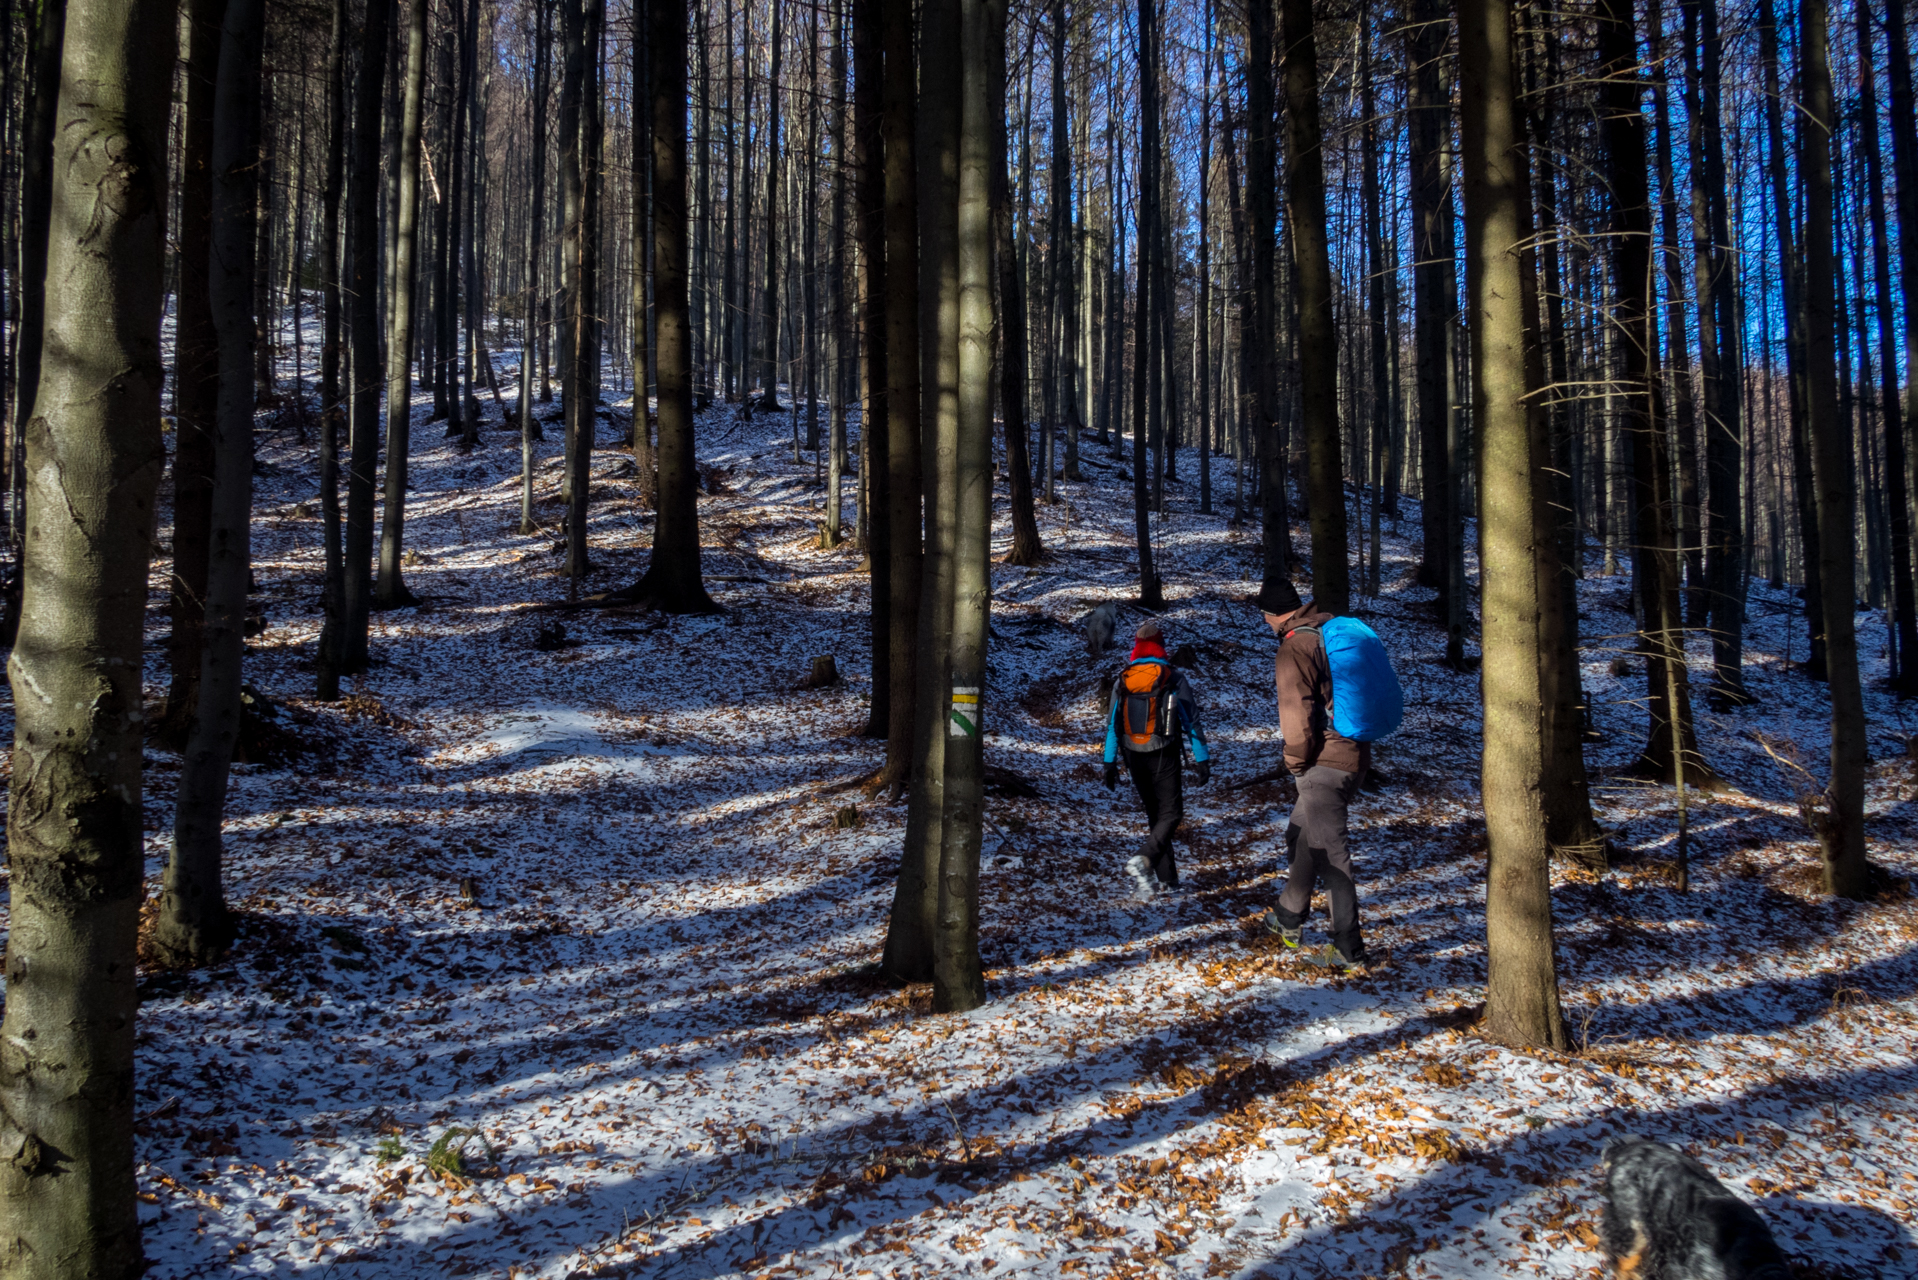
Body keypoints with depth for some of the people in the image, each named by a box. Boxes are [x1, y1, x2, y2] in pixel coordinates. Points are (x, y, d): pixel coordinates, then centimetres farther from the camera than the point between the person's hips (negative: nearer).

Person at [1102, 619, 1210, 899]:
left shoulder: (1122, 681, 4)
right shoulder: (1173, 678, -6)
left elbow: (1112, 723, 5)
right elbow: (1190, 719, -7)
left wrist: (1110, 762, 11)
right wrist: (1201, 759, -3)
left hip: (1135, 758, 4)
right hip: (1164, 757, -4)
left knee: (1154, 813, 15)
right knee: (1171, 813, -1)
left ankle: (1166, 878, 14)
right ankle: (1144, 859, -26)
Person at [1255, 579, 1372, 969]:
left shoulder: (1294, 647, -16)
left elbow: (1297, 710, -21)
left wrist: (1296, 758, -5)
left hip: (1325, 764, -10)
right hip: (1354, 755, 10)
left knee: (1327, 852, -3)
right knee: (1301, 837, 22)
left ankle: (1348, 950, 1)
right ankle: (1289, 921, 35)